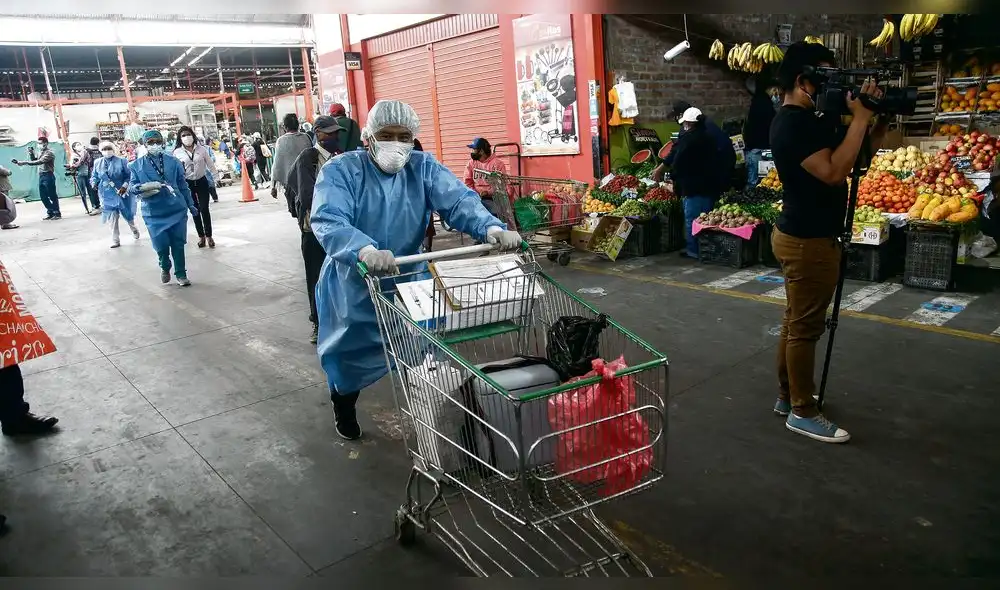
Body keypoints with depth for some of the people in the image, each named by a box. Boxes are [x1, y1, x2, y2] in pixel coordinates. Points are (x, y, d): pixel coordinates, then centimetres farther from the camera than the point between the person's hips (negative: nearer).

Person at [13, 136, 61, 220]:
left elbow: (39, 162, -23)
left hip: (48, 176, -9)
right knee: (43, 196, 9)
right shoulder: (40, 152, 16)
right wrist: (32, 154, 3)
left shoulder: (49, 153, -12)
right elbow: (35, 161, 21)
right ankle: (50, 212, 17)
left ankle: (57, 213, 2)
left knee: (52, 195, -4)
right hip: (41, 176, 9)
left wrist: (25, 163, -27)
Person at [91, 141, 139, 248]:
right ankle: (115, 240, 0)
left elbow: (130, 175, -9)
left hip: (122, 192, -2)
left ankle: (134, 229, 45)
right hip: (108, 195, 2)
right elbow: (94, 176, 13)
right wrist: (94, 183, -8)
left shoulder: (122, 161, -7)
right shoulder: (97, 163, 4)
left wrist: (125, 186, -22)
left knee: (128, 214, 12)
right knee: (112, 217, -5)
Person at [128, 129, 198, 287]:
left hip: (177, 209, 1)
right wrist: (140, 188, -22)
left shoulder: (173, 161, 4)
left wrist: (191, 204, 12)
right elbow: (131, 188, 2)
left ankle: (181, 274, 20)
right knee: (161, 245, -3)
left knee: (178, 244, 5)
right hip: (154, 213, -1)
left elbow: (183, 185, 10)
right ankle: (165, 267, 28)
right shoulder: (136, 165, 3)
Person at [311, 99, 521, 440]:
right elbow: (328, 221, -33)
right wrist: (365, 250, -53)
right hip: (354, 286, -2)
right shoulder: (340, 171, -16)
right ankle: (344, 409, 45)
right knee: (350, 354, 15)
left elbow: (458, 200, -23)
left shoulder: (424, 168, -7)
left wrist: (491, 228, -44)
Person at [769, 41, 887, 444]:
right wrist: (859, 118, -20)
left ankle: (787, 396, 28)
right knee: (805, 327, -2)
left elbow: (860, 153, 16)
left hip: (803, 235, 10)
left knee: (796, 322, 16)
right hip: (807, 240, -10)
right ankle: (802, 412, 9)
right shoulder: (793, 123, -18)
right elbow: (834, 172, -26)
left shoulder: (810, 119, 13)